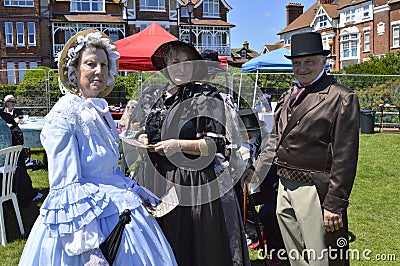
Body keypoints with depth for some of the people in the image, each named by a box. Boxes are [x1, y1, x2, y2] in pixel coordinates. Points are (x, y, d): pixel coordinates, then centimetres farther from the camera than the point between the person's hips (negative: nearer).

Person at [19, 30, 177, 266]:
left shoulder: (101, 111, 9)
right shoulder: (64, 116, -16)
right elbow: (66, 188, -21)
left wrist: (138, 192, 18)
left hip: (115, 209, 8)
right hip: (83, 218, -8)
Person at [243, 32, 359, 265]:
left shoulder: (342, 98, -10)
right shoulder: (288, 97, 13)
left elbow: (345, 157, -13)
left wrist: (335, 204, -15)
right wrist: (257, 172, 13)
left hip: (314, 191, -7)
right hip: (285, 187, 7)